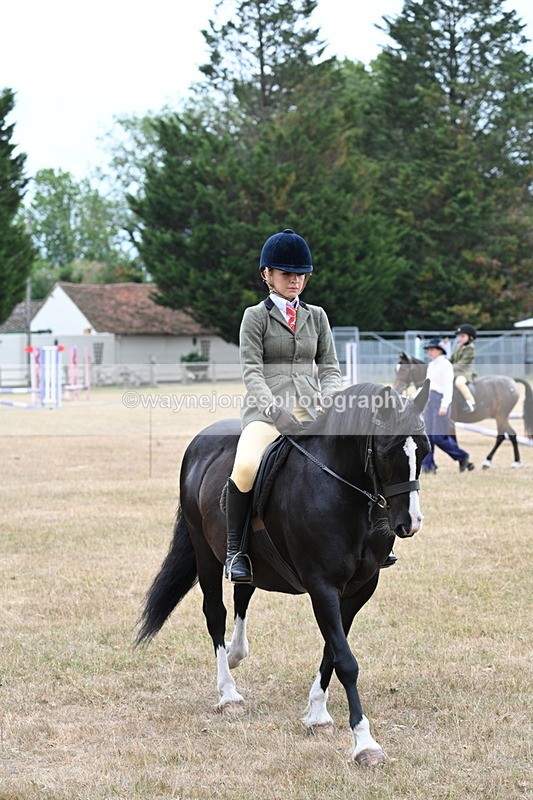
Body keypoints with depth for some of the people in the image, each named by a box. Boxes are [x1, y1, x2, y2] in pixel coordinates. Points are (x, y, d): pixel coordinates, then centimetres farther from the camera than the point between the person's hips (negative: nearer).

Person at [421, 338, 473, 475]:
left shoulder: (445, 365, -9)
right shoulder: (431, 365, 17)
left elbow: (448, 386, -16)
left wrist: (444, 405, -23)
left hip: (440, 400, -9)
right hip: (429, 401, 9)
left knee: (439, 437, -10)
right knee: (426, 435, 2)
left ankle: (462, 457, 7)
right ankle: (427, 465, 4)